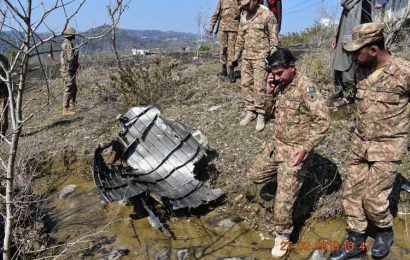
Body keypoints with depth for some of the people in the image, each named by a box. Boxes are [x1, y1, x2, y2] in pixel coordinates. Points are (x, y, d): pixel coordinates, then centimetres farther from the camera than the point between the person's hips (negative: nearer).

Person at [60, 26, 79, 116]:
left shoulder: (65, 43, 15)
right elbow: (70, 58, -23)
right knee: (68, 90, -5)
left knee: (74, 89, 17)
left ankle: (71, 107, 24)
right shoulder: (68, 44, -16)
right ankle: (66, 110, 0)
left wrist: (75, 63, 15)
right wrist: (77, 64, -6)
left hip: (67, 69, 10)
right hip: (68, 70, -10)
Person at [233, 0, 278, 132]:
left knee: (259, 86, -6)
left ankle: (261, 115, 4)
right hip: (246, 56, 6)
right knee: (246, 84, 6)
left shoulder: (267, 15, -8)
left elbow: (274, 38, -8)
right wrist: (236, 55, 19)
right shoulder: (244, 17, 11)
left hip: (261, 56, -6)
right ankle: (250, 112, 17)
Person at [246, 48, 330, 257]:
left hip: (295, 150, -8)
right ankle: (287, 179, 38)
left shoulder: (306, 87, -21)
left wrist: (305, 148, -29)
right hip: (276, 145, 8)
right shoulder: (281, 86, 4)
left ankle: (282, 236, 21)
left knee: (283, 199, -3)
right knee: (254, 176, 18)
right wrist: (269, 92, -3)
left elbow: (323, 120, -24)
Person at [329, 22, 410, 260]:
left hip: (388, 147, -6)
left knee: (373, 197, -2)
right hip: (360, 143, 6)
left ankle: (385, 232, 29)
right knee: (351, 193, 8)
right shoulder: (361, 70, -1)